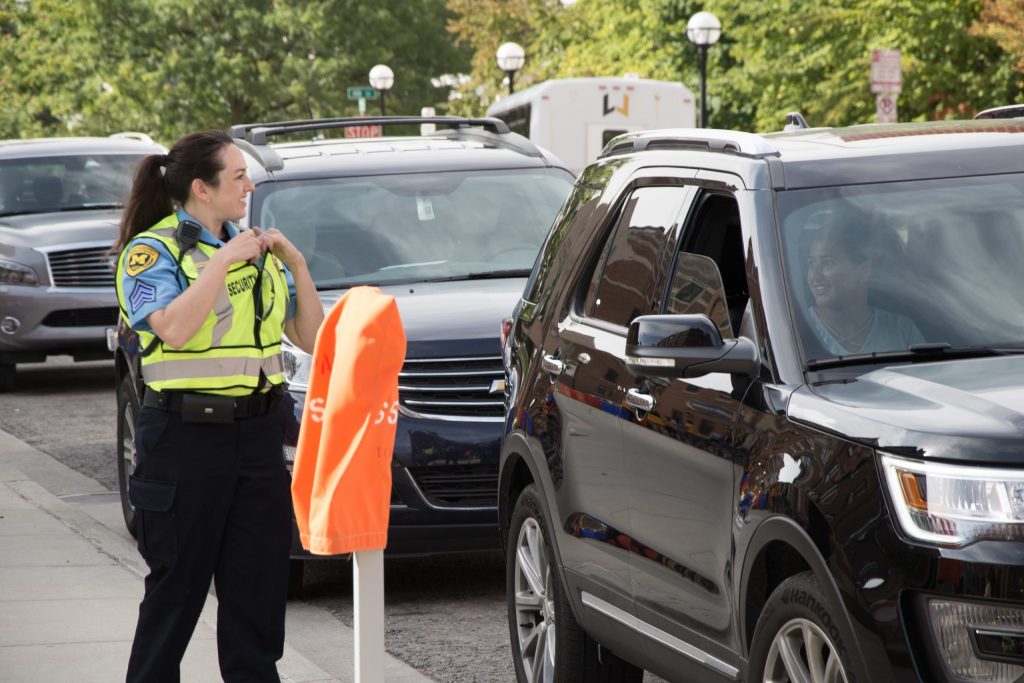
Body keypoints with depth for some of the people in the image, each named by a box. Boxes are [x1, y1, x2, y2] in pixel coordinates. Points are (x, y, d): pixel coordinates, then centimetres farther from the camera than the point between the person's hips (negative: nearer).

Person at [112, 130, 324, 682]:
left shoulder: (257, 251, 14)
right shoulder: (150, 251, -4)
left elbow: (311, 340, 13)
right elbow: (174, 327, -23)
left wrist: (296, 264, 1)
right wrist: (224, 260, -18)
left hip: (257, 431, 5)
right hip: (186, 435, -5)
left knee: (259, 585, 5)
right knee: (176, 589, 0)